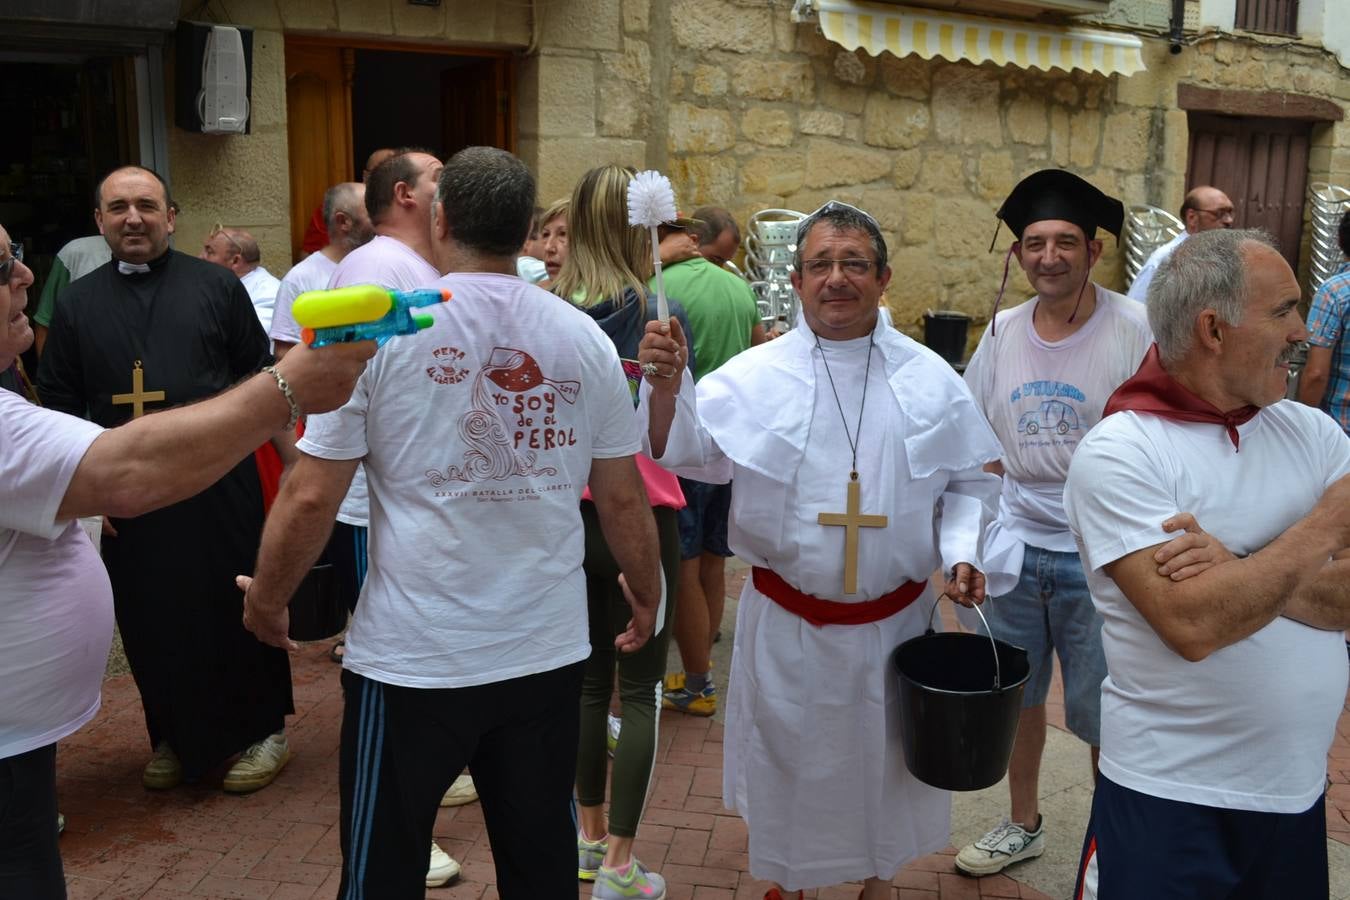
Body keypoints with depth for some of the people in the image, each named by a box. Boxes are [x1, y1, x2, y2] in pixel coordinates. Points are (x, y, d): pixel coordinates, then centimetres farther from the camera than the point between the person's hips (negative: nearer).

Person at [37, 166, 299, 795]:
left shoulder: (215, 286, 3)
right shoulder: (76, 303, 8)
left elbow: (261, 380, 5)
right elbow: (59, 405, 12)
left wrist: (293, 459, 0)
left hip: (222, 486, -2)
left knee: (237, 609, 5)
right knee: (152, 623, 9)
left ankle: (263, 731, 22)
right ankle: (175, 738, 28)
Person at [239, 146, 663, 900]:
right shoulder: (585, 339, 0)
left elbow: (311, 495, -8)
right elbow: (623, 498, 5)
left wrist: (268, 598, 9)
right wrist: (647, 595, 21)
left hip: (413, 659, -3)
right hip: (547, 653, 3)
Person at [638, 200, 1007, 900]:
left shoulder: (930, 380, -2)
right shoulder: (753, 376, -8)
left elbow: (969, 482, 5)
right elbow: (684, 451, -11)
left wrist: (962, 552, -10)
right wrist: (666, 385, -28)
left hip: (893, 622, 2)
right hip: (786, 621, -1)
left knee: (883, 760, 19)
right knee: (786, 757, 16)